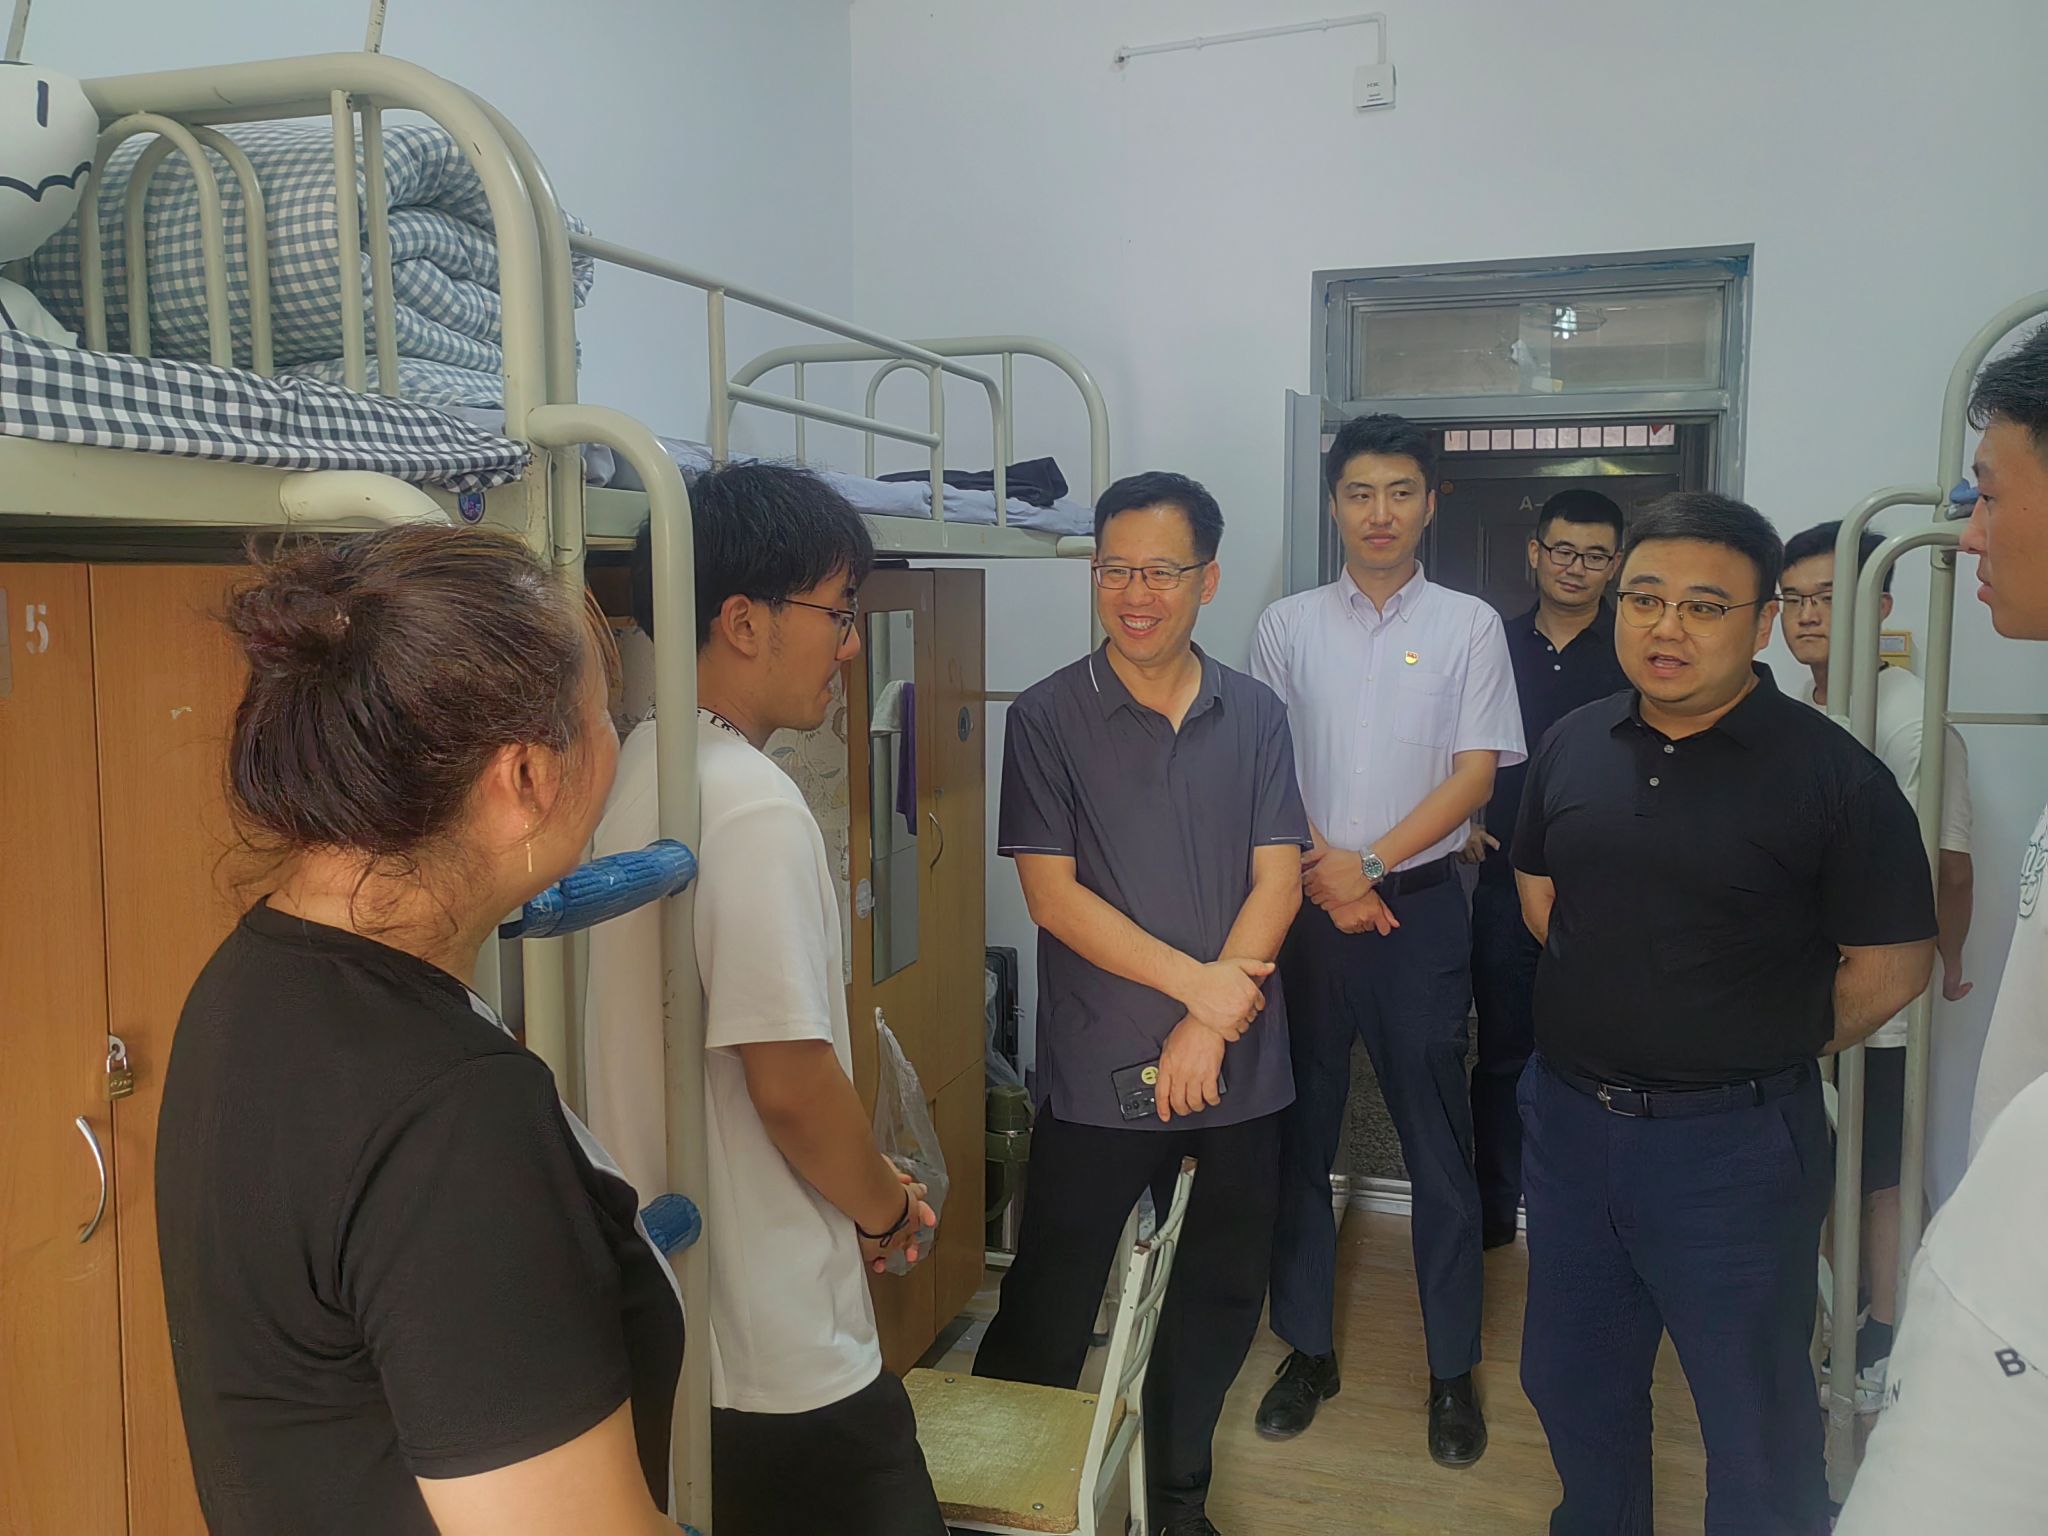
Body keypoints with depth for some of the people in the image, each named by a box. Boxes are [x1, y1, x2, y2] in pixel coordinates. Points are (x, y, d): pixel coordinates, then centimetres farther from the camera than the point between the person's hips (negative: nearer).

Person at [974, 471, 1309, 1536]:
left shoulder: (1255, 715, 4)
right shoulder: (1048, 718, -4)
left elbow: (1277, 879, -1)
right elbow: (1050, 892, -10)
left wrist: (1210, 1024, -11)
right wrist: (1198, 980, -16)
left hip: (1236, 1070, 4)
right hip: (1096, 1074, -3)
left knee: (1220, 1298, 16)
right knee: (1047, 1309, 6)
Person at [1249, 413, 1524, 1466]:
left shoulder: (1469, 626, 3)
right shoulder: (1287, 626, 6)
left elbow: (1476, 773, -3)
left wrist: (1367, 863, -12)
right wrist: (1321, 865, -9)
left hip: (1420, 904, -1)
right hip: (1305, 903, 2)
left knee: (1438, 1143, 4)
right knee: (1301, 1133, 8)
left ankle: (1452, 1369, 19)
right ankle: (1308, 1348, 23)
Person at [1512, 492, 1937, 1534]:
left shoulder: (1831, 774, -14)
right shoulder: (1574, 744, 2)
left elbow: (1893, 967, -9)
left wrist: (1774, 1051, 2)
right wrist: (1625, 1013, 11)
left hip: (1732, 1138, -5)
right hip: (1568, 1115, 5)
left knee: (1755, 1415, 12)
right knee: (1571, 1384, 21)